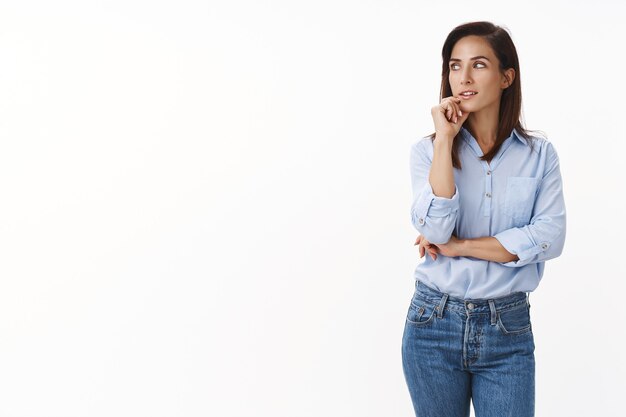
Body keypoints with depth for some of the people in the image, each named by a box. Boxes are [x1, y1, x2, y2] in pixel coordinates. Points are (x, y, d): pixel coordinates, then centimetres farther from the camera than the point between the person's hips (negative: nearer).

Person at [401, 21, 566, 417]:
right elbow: (436, 227, -16)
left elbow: (549, 237, -12)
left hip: (510, 328, 0)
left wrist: (456, 246, -13)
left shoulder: (539, 154, 1)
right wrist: (445, 139, -14)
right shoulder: (427, 149, 0)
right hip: (435, 324, 0)